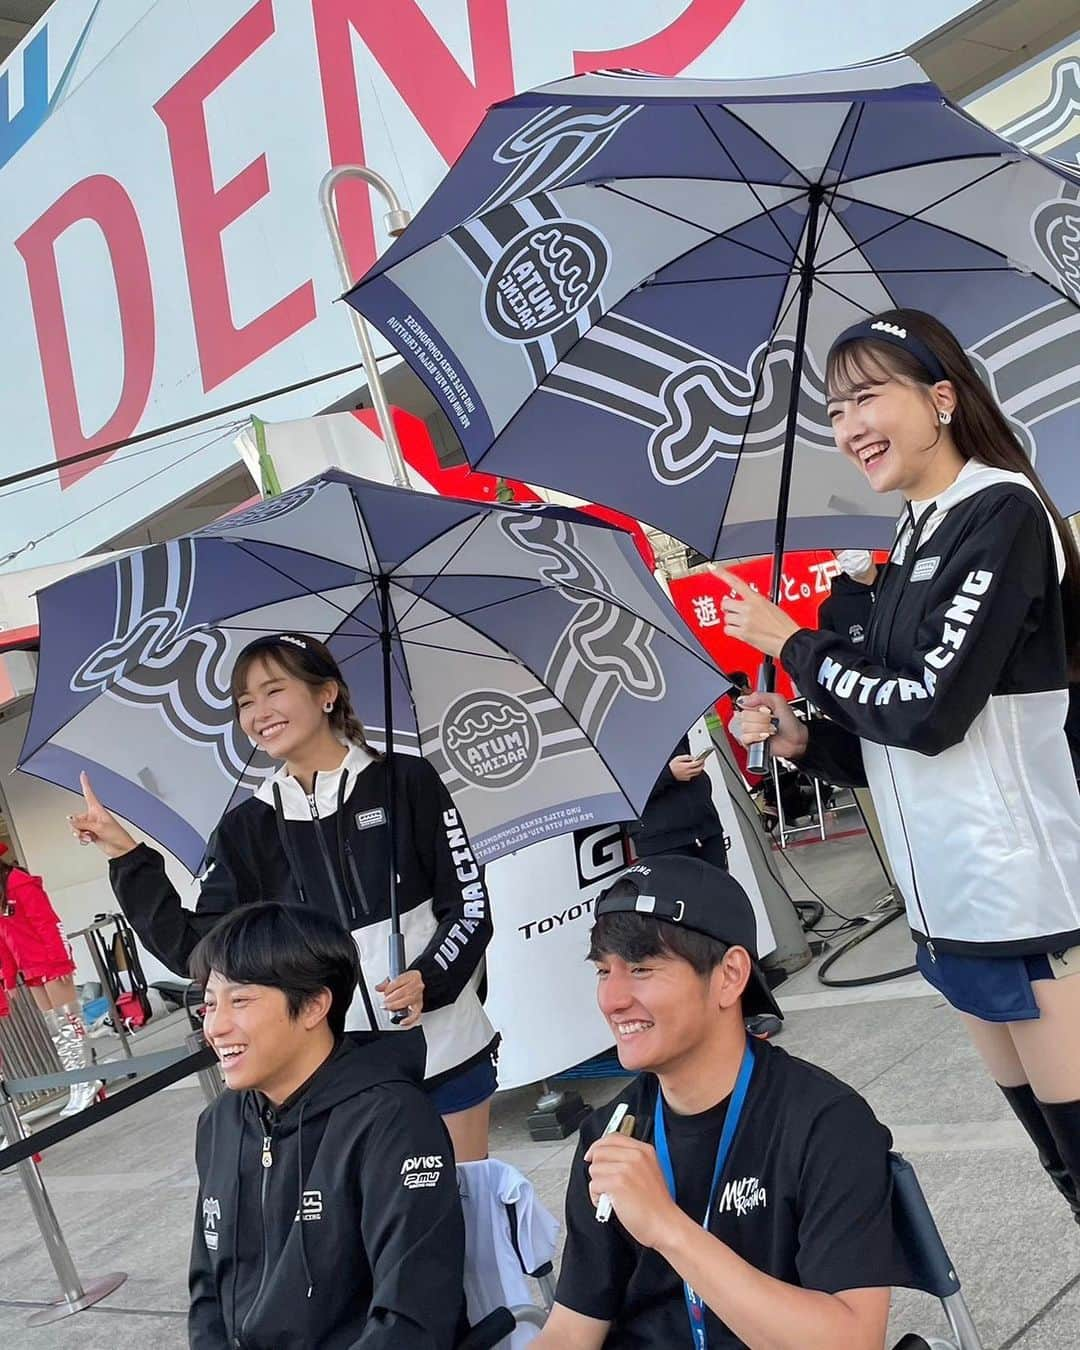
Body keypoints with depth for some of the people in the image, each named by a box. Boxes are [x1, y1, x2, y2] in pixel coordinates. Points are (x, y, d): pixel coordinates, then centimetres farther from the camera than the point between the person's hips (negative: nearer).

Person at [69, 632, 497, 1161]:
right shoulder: (246, 829, 3)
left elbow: (470, 906, -3)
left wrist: (427, 979, -20)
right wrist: (127, 857, -6)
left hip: (445, 1047, -1)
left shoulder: (405, 780, -3)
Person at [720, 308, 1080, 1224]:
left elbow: (931, 712, -19)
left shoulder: (1000, 515, -11)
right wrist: (803, 741, 1)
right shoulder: (912, 548, 14)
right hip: (950, 908, 8)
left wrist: (792, 645, -7)